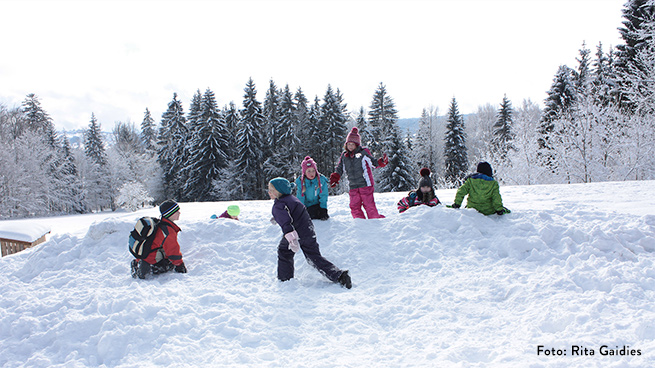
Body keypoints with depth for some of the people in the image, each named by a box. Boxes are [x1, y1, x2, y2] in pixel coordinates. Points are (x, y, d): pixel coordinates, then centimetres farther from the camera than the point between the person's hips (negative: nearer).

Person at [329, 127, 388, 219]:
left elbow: (373, 163, 5)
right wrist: (335, 177, 5)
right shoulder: (344, 155, 9)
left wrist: (381, 162, -14)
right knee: (355, 207, 5)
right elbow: (340, 169, 18)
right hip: (353, 187, 4)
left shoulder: (364, 152, -2)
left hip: (365, 185, -4)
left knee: (369, 205, -4)